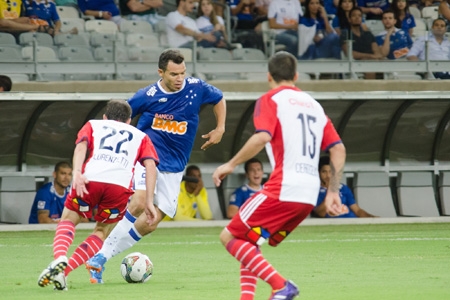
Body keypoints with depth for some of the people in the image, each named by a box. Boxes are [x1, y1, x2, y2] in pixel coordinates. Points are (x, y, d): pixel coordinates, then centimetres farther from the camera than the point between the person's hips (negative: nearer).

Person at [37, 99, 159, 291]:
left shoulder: (93, 125, 30)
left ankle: (59, 259, -12)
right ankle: (64, 271, -1)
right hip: (121, 186, 0)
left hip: (90, 180, 0)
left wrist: (77, 173, -6)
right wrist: (149, 201, 9)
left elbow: (81, 145, 8)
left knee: (68, 220, 20)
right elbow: (150, 164, 15)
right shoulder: (140, 136, 32)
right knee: (102, 232, 20)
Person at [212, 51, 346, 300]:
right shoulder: (313, 104, 20)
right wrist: (333, 192, 16)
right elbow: (338, 149, 15)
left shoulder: (271, 99, 1)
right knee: (249, 242, 21)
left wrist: (231, 164, -10)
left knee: (229, 237, 0)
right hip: (309, 195, 7)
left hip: (283, 190, -7)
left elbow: (262, 137, -18)